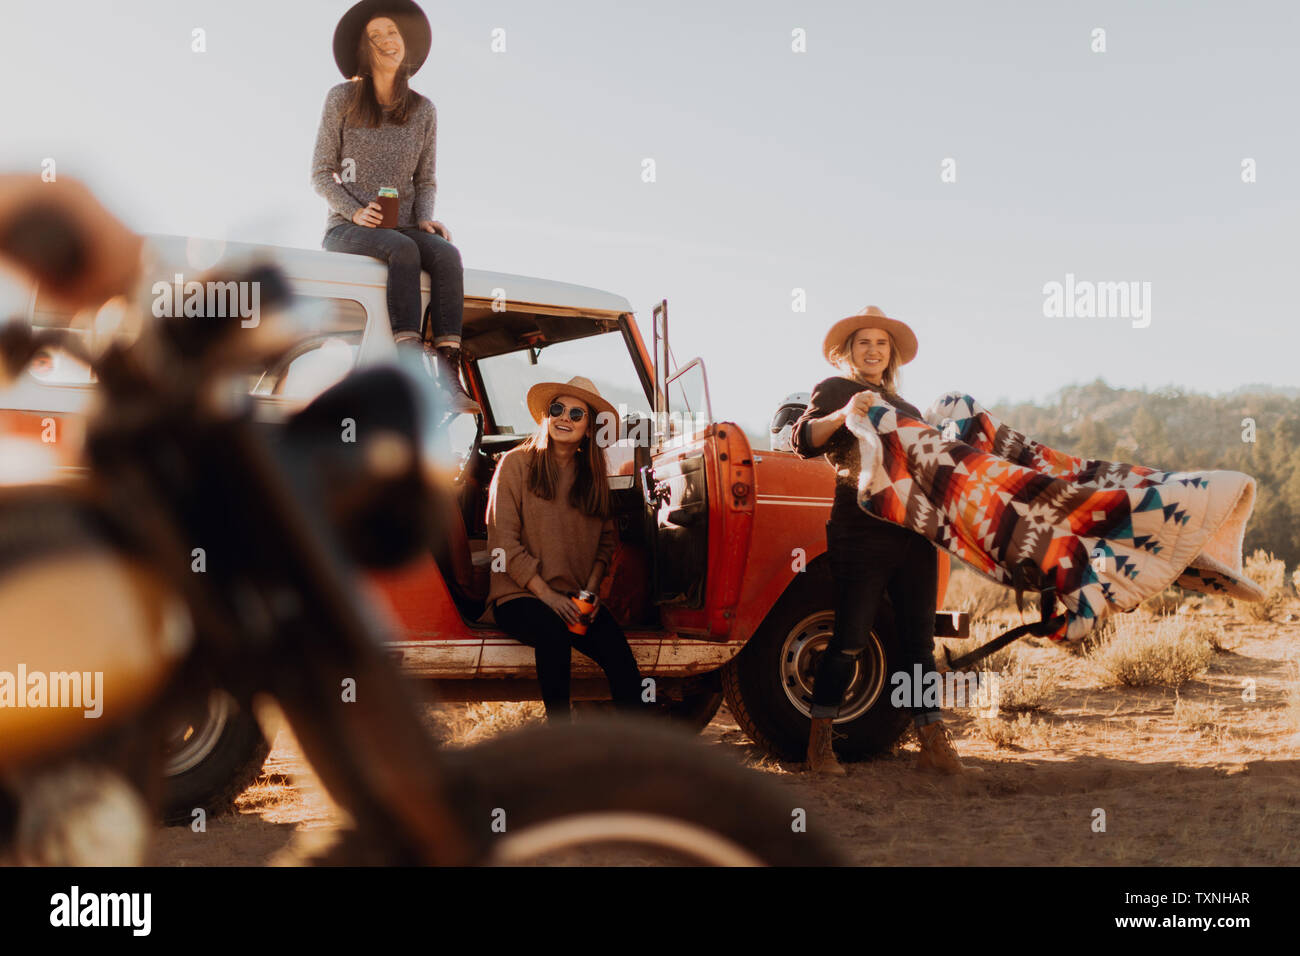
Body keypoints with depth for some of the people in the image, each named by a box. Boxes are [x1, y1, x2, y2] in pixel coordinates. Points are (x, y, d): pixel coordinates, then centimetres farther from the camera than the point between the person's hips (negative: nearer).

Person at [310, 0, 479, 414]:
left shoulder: (423, 110, 13)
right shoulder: (341, 99, 4)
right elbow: (321, 173, 3)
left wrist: (425, 218, -6)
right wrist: (355, 211, -14)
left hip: (403, 226, 3)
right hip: (347, 228, -3)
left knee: (447, 254, -31)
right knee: (404, 250, -36)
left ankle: (448, 376, -43)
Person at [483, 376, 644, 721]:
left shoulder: (593, 474, 14)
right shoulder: (516, 464, 0)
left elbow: (606, 540, 18)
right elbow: (504, 541, -5)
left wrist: (591, 590, 0)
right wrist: (547, 595, -12)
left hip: (577, 598, 4)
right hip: (519, 596, -4)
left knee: (619, 655, -25)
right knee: (551, 629, -36)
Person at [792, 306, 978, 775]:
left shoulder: (905, 408, 26)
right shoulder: (834, 390, 6)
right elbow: (804, 441, -10)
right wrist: (843, 413, -25)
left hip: (913, 532, 6)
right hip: (861, 530, -6)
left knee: (918, 639, 5)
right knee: (850, 639, -6)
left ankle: (933, 745, 6)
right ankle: (820, 744, 3)